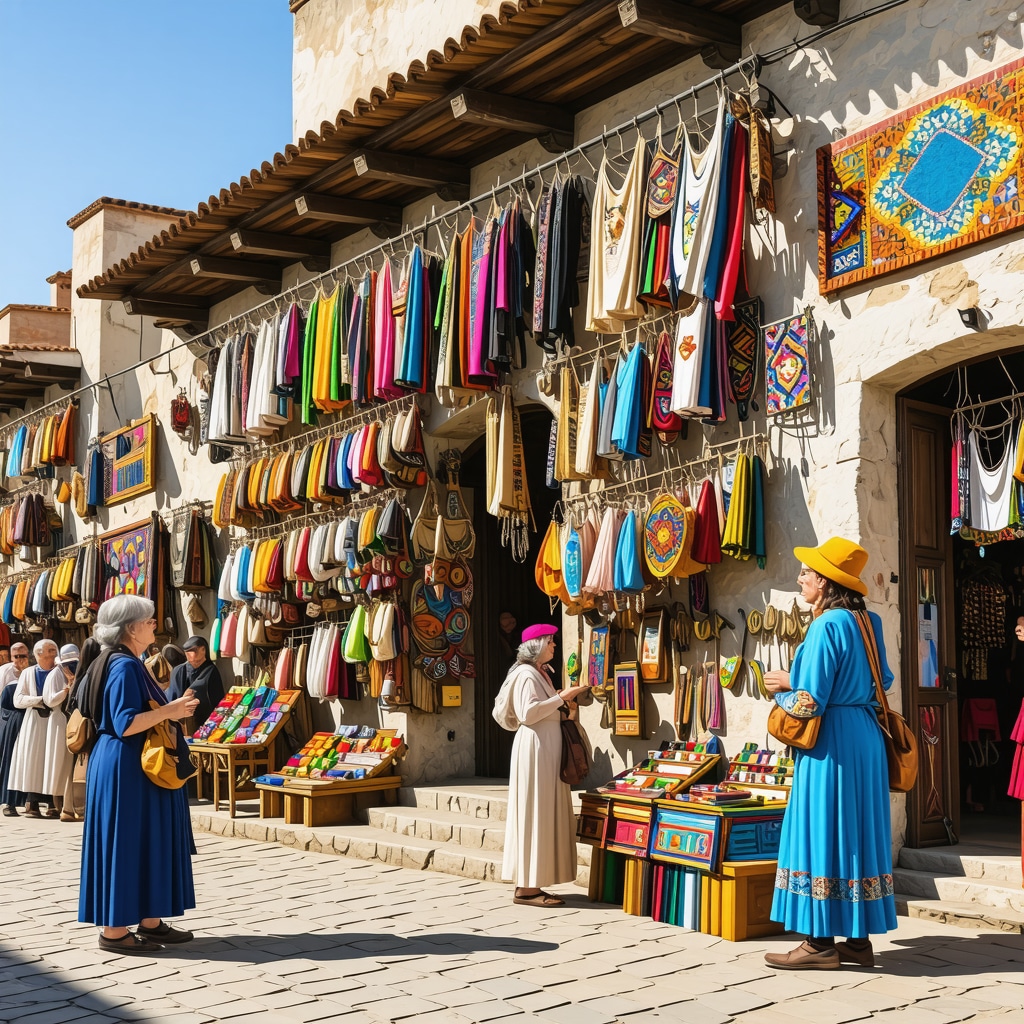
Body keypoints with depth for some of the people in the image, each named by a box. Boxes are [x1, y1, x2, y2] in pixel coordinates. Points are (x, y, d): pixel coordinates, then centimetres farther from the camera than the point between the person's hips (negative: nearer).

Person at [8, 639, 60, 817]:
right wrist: (41, 700, -11)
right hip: (35, 722, 0)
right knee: (33, 761, -3)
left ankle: (53, 804, 0)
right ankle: (32, 804, -1)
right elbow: (18, 700, -1)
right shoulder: (28, 673, 9)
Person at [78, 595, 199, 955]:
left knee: (145, 842, 13)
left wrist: (170, 709, 14)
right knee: (126, 842, -5)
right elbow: (125, 724, -24)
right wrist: (169, 711, -19)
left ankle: (149, 920, 20)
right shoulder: (124, 666, -17)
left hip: (131, 767, 11)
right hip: (126, 769, -11)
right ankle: (114, 930, 2)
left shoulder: (123, 663, 14)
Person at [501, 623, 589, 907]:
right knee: (534, 813, -8)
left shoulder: (542, 673, 17)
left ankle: (530, 883, 11)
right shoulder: (526, 674, -12)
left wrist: (563, 702, 8)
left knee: (546, 813, 8)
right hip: (534, 747, -10)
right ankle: (527, 888, -6)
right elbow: (528, 713, -23)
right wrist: (561, 698, -19)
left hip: (548, 748, 10)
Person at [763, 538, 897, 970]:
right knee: (856, 833, 12)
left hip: (832, 742, -9)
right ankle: (859, 938, 17)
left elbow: (809, 703, -20)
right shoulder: (867, 622, 9)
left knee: (823, 832, -3)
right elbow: (883, 681, 18)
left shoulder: (827, 626, -17)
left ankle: (821, 942, 2)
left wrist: (785, 686, 1)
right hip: (864, 737, 9)